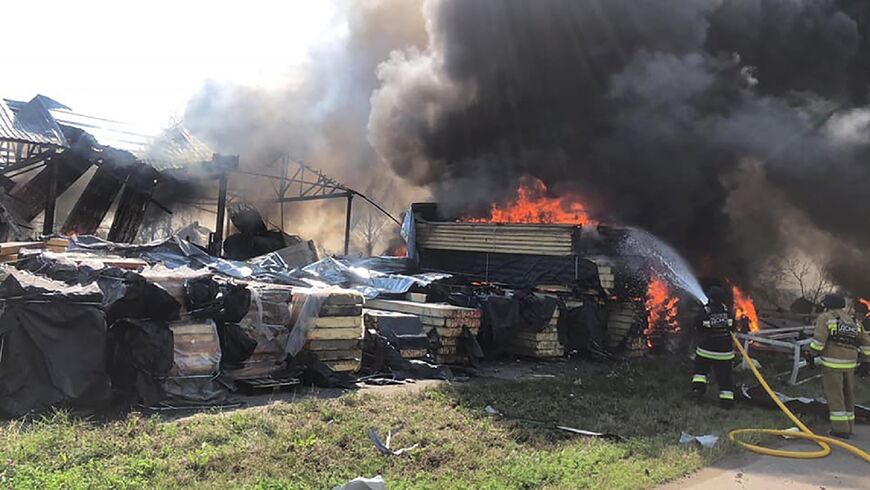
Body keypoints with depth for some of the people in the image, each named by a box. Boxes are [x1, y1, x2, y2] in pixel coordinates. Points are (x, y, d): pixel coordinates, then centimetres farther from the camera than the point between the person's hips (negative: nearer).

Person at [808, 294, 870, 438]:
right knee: (847, 394, 16)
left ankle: (840, 428, -3)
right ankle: (848, 426, 23)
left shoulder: (825, 318, -3)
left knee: (834, 395, -2)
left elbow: (819, 339, -16)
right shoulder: (854, 320, 17)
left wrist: (812, 354, -5)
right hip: (849, 364, 6)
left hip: (832, 363, -6)